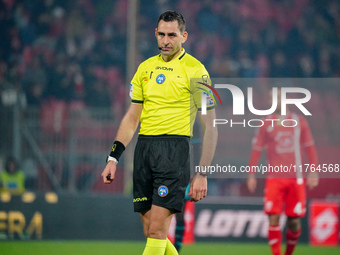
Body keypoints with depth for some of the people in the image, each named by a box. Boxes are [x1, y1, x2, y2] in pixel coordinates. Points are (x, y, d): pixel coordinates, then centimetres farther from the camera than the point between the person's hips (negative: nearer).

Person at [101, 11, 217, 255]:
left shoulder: (194, 70, -3)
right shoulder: (146, 68, 15)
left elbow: (210, 126, -4)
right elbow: (131, 118, 21)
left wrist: (202, 174, -9)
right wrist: (113, 158, 12)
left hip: (175, 148, -6)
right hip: (144, 148, 6)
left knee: (157, 230, -14)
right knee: (151, 233, 3)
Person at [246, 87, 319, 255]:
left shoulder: (299, 122, 7)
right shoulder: (266, 124, 5)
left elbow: (309, 148, 9)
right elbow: (256, 150, 6)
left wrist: (313, 172, 2)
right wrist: (251, 175, 0)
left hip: (296, 178, 1)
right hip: (274, 178, -1)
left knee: (294, 221, 1)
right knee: (273, 219, -11)